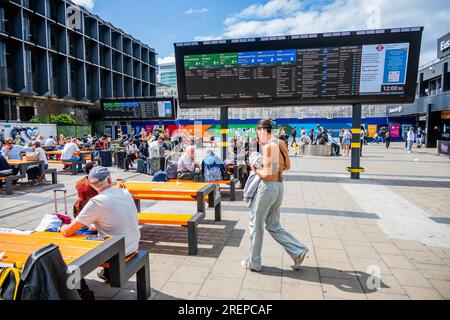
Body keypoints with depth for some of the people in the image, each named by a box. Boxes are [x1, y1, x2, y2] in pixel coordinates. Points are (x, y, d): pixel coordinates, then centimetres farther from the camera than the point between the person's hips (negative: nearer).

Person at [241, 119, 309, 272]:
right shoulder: (281, 144, 7)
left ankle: (253, 262, 21)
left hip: (267, 187, -8)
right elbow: (287, 166, 17)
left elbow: (267, 174, -21)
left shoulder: (268, 146, -17)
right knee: (273, 225, 20)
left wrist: (255, 169, -3)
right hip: (279, 186, 8)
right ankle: (298, 251, 14)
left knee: (256, 224, 8)